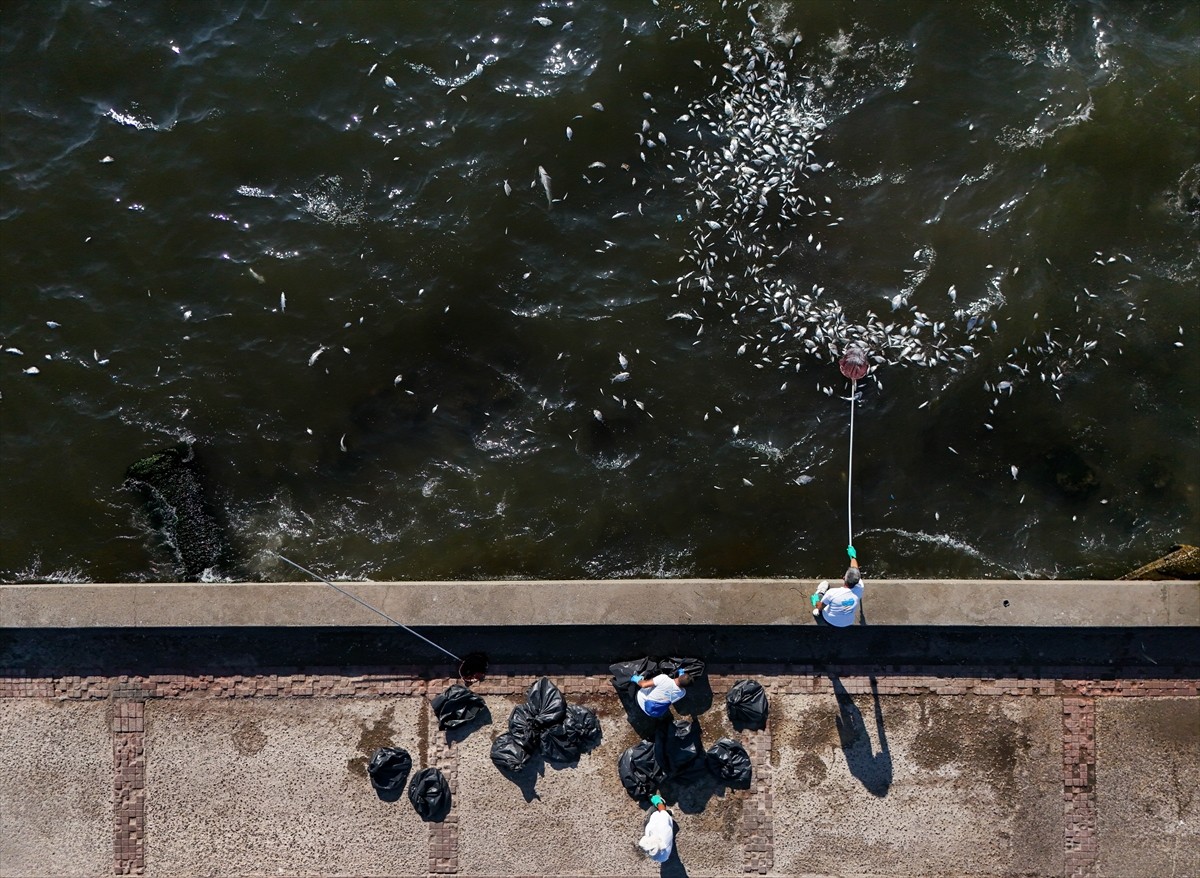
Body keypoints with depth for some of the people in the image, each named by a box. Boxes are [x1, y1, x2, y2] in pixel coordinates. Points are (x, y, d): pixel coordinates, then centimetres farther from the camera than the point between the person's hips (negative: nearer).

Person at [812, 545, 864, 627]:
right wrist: (853, 556, 8)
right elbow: (856, 571, -9)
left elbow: (820, 607, -20)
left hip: (830, 621, -3)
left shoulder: (832, 592, -38)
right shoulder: (859, 589, -29)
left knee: (825, 584, 6)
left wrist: (816, 602, 3)